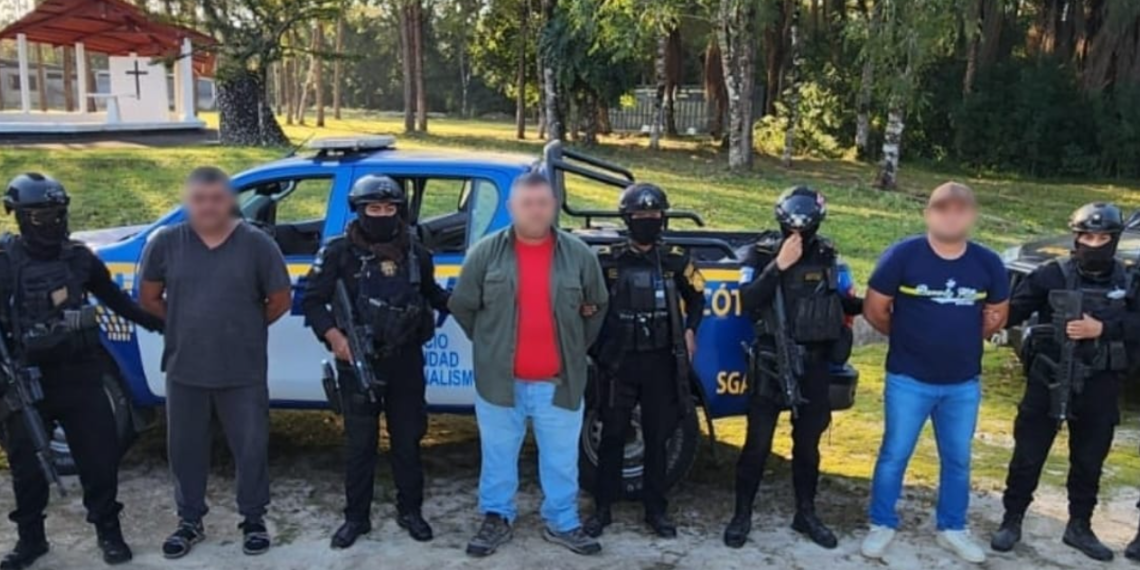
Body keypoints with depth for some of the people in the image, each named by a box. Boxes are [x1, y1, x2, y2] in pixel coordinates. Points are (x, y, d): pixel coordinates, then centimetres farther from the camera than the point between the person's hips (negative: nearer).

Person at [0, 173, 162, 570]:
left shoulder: (79, 257, 4)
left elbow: (115, 299, 16)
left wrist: (158, 323, 15)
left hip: (79, 374, 2)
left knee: (100, 455, 5)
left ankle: (108, 531, 20)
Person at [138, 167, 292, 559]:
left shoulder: (257, 244, -7)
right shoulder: (166, 243, -2)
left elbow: (279, 301, 0)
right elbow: (149, 298, 9)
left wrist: (244, 328, 7)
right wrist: (188, 325, 8)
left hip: (243, 371, -2)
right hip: (185, 369, 2)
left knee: (251, 445, 7)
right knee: (185, 447, 13)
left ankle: (254, 519, 25)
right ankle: (190, 521, 31)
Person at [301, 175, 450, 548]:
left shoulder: (416, 254, 4)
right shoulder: (340, 253, -5)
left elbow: (431, 293, 20)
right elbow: (313, 301, -3)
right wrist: (334, 336, -17)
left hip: (406, 360, 2)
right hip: (359, 361, -2)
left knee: (408, 438, 11)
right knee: (359, 442, 7)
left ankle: (410, 511, 26)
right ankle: (356, 517, 21)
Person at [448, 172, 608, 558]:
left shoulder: (578, 254, 0)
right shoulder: (486, 253, -3)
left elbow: (598, 306, 13)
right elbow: (462, 305, 5)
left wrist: (576, 347, 10)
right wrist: (489, 344, 7)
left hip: (559, 381, 1)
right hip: (500, 380, 0)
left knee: (562, 458, 11)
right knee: (498, 454, 13)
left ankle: (562, 523, 27)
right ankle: (496, 519, 29)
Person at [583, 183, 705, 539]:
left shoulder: (675, 261, 4)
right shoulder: (608, 261, -2)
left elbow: (696, 296, 19)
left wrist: (690, 329, 6)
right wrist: (596, 343, 1)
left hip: (660, 362, 1)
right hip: (620, 362, -1)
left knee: (657, 438, 9)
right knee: (612, 436, 5)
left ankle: (656, 510, 20)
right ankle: (602, 509, 15)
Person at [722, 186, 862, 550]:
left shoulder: (827, 255, 4)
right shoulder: (764, 252, -8)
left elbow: (838, 300, 14)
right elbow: (747, 303, -20)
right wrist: (778, 266, -27)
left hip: (815, 362, 4)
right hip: (772, 360, -4)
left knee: (807, 443, 14)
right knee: (758, 443, 1)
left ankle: (806, 515, 29)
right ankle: (742, 515, 16)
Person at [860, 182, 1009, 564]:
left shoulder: (988, 264, -3)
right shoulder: (903, 255, -13)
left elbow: (998, 314, 13)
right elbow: (874, 309, -4)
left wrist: (964, 341, 9)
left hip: (964, 384, 3)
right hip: (908, 380, -3)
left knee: (958, 460, 14)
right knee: (894, 455, 6)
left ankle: (952, 529, 31)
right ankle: (882, 525, 21)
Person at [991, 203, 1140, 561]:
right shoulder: (1053, 275, -7)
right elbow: (1011, 310, -10)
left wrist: (1101, 328, -22)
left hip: (1099, 386, 3)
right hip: (1049, 381, -3)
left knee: (1090, 460, 15)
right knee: (1028, 455, 4)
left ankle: (1079, 527, 32)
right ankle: (1012, 522, 18)